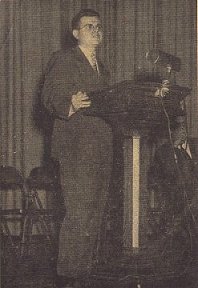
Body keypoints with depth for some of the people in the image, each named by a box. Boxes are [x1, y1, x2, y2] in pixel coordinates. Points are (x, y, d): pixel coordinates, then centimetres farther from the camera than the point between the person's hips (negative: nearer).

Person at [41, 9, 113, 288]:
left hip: (102, 150, 8)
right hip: (76, 148, -8)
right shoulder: (64, 60, -2)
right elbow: (50, 98, -11)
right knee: (79, 215, -13)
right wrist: (70, 106, -31)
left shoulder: (102, 69, 23)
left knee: (96, 215, 9)